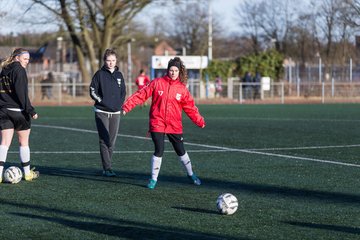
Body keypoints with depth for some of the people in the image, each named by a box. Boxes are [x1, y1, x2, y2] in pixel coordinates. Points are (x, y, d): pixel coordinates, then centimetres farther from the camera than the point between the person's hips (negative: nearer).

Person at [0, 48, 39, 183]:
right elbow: (21, 92, -17)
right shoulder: (19, 70, -10)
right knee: (24, 141, 8)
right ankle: (27, 173, 17)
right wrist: (30, 110, -16)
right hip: (18, 111, -6)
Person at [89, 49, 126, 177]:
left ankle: (107, 167, 14)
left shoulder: (119, 75, 11)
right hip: (101, 112, -4)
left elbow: (123, 92, 15)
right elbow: (93, 91, -3)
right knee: (104, 141, -9)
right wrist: (102, 101, -12)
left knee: (112, 142, 6)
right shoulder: (99, 74, -2)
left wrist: (119, 105, 0)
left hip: (115, 113, 4)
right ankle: (107, 169, -10)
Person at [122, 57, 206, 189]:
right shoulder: (157, 83, -5)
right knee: (159, 151, -11)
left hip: (174, 126, 2)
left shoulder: (182, 89, 1)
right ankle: (153, 179, 6)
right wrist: (127, 105, -13)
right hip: (157, 124, -2)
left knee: (181, 151, 9)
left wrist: (199, 121, 1)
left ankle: (191, 174, 32)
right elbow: (141, 94, -7)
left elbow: (190, 107, 6)